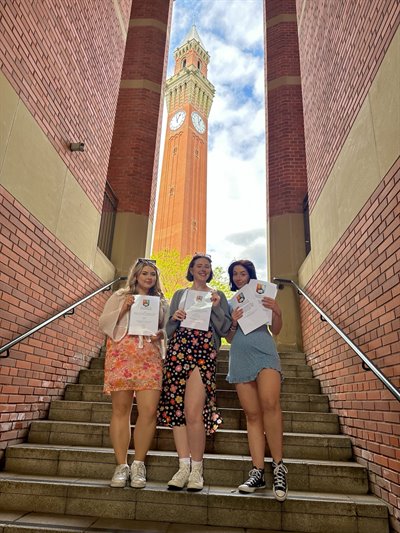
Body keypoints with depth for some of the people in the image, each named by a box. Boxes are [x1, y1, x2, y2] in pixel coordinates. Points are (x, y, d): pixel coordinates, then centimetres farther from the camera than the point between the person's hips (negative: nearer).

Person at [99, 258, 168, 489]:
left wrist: (161, 334, -4)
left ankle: (139, 465, 8)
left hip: (150, 357, 1)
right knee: (121, 410, 0)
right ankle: (121, 465, 11)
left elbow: (168, 329, 18)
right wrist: (123, 309, -6)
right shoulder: (120, 296, 14)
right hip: (121, 355, -1)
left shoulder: (162, 302, 18)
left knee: (149, 411, -7)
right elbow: (103, 324, 8)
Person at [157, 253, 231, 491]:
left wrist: (216, 308, -5)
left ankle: (196, 469, 3)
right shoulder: (180, 294, 21)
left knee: (193, 412, -12)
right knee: (176, 408, 0)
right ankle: (184, 466, 11)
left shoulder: (218, 295, 16)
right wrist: (174, 319, -2)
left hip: (204, 352, -3)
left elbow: (225, 329, 7)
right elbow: (169, 330, 19)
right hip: (178, 349, 3)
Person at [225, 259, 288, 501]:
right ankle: (258, 472, 3)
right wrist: (233, 323, -3)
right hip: (240, 358, 3)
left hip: (264, 352, -2)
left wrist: (277, 312, -9)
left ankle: (279, 465, -11)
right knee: (252, 415, -1)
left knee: (269, 404, -23)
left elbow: (276, 331, 9)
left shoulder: (263, 295, 14)